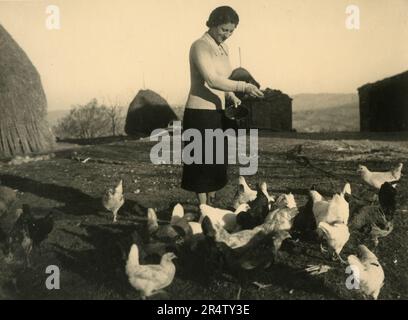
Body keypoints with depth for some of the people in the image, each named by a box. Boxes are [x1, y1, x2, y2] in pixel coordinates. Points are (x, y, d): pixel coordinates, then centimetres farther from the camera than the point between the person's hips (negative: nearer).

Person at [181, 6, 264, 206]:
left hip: (218, 113, 8)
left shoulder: (223, 48, 12)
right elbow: (211, 80, -26)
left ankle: (211, 204, 22)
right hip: (200, 113, -8)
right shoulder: (200, 46, -13)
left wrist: (231, 96, 1)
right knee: (203, 161, -2)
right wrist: (243, 87, -31)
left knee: (219, 161, 11)